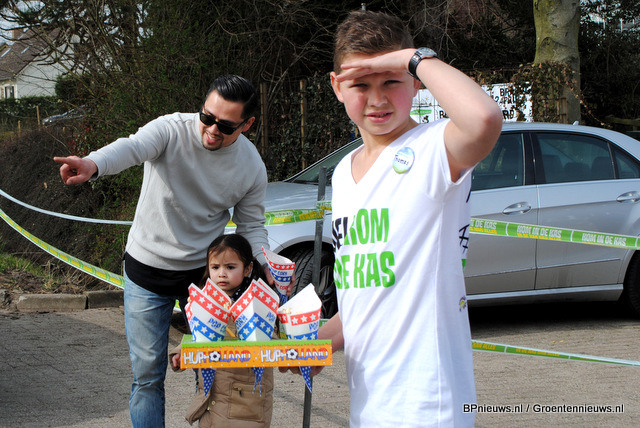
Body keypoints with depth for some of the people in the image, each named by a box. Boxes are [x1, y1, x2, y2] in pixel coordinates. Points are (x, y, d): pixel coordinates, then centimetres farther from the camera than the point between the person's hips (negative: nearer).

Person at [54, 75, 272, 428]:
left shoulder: (252, 167, -9)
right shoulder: (172, 130, -19)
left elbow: (251, 224, 4)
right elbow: (131, 148, -40)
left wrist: (267, 263, -17)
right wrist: (92, 165, -62)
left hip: (203, 271, 2)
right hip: (147, 269, -2)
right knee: (147, 374, 3)